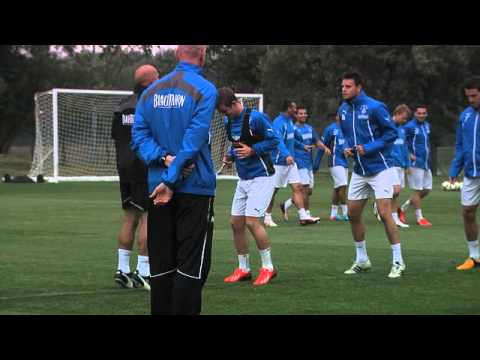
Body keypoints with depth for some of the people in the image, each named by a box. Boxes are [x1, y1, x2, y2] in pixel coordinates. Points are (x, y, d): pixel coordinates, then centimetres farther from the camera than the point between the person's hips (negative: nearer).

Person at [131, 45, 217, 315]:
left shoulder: (151, 91, 9)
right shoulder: (204, 90, -9)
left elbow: (140, 136, 1)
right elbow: (194, 140, -15)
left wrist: (163, 159, -11)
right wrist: (172, 180, -15)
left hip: (157, 187, 5)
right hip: (195, 187, -5)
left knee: (161, 264, 10)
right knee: (191, 265, -1)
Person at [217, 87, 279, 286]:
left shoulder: (255, 118, -16)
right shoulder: (229, 122, 8)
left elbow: (274, 140, -13)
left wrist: (252, 150, -22)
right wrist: (230, 155, 2)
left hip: (261, 176, -8)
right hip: (243, 178, 8)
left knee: (252, 221, -15)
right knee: (236, 222, 6)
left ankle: (268, 267, -2)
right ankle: (243, 269, 17)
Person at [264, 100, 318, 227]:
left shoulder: (289, 121, 11)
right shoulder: (278, 123, -18)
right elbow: (279, 141, -33)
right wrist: (287, 155, -45)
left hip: (290, 161, 8)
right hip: (279, 162, -8)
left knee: (297, 187, -1)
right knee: (273, 190, 2)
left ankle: (303, 216, -4)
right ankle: (267, 217, 13)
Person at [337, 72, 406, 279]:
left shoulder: (374, 107, -16)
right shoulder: (343, 109, 5)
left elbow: (391, 132, -13)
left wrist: (369, 148, -19)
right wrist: (347, 148, -1)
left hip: (379, 168, -7)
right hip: (359, 170, 7)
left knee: (384, 213, -12)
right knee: (353, 214, 9)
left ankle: (398, 261, -3)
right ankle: (362, 260, 24)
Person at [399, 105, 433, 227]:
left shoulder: (427, 125, 13)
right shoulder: (409, 126, -11)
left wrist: (427, 151, 15)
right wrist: (408, 154, -17)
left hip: (426, 163, 8)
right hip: (415, 163, -8)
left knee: (426, 190, 9)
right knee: (418, 190, -4)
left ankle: (403, 208, 22)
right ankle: (419, 217, 4)